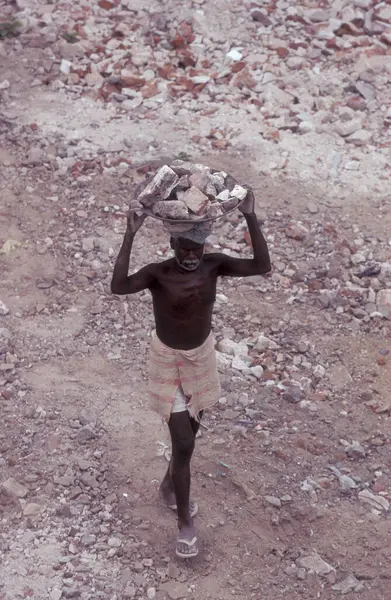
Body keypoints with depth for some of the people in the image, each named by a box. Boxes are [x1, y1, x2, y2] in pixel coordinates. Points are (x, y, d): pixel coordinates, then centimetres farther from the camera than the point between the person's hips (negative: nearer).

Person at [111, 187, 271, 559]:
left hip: (202, 356, 4)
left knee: (187, 432, 22)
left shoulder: (214, 265, -14)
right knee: (184, 444, -6)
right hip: (168, 360, -4)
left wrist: (250, 217, -31)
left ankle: (169, 485, 51)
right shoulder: (158, 273, -24)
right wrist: (130, 235, -46)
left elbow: (262, 267, -25)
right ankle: (185, 524, 11)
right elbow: (118, 286, -43)